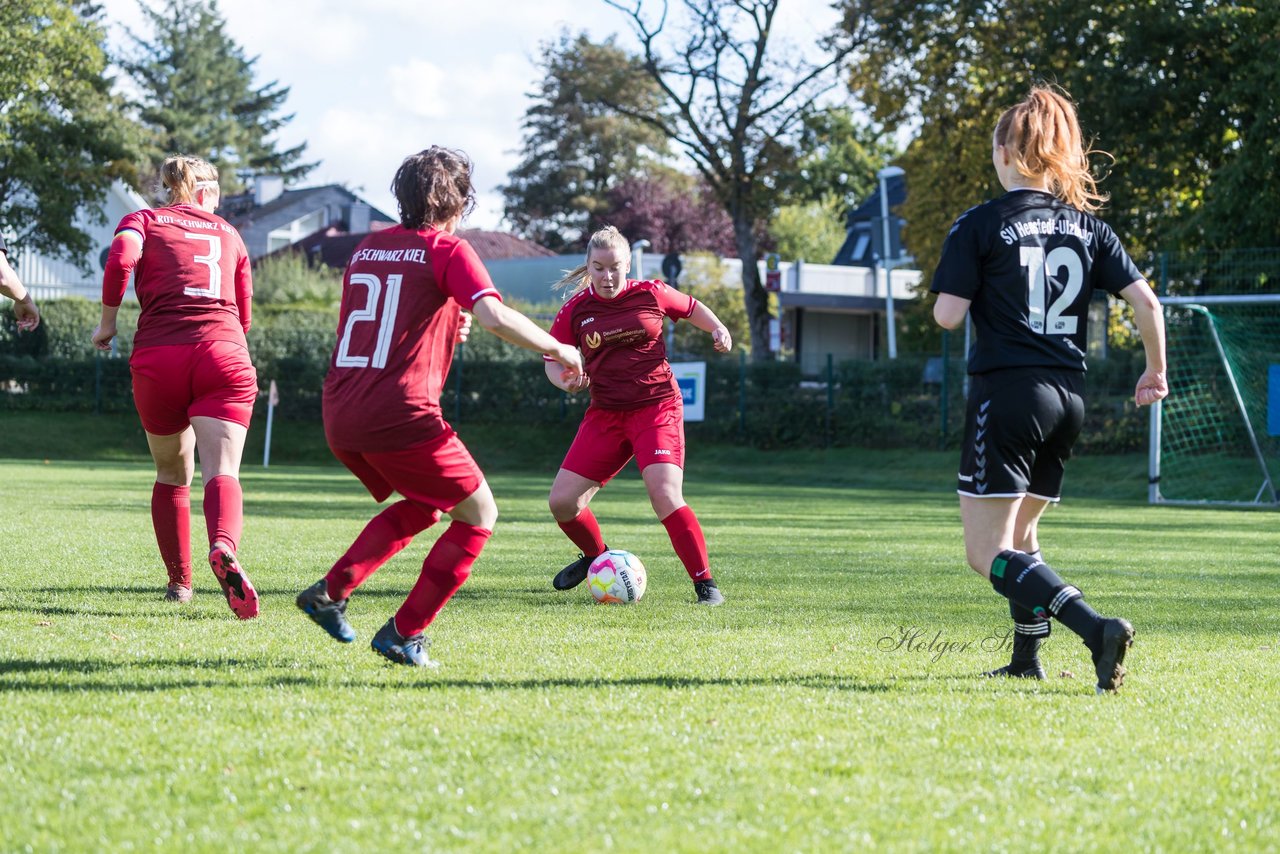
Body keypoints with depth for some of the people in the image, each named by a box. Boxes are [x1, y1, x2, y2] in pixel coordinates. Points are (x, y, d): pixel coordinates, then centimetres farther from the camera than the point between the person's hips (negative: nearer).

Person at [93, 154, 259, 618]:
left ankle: (179, 581, 20)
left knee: (172, 476, 19)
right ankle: (224, 549, -42)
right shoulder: (227, 233, 23)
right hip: (222, 354, 0)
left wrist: (108, 322, 3)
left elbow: (121, 257, -8)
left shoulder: (144, 220, 16)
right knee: (221, 472, -13)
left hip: (157, 358, 0)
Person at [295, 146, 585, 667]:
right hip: (399, 414, -7)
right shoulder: (448, 251, -2)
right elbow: (495, 317, -17)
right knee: (478, 514, 10)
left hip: (338, 415, 7)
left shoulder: (366, 248, 18)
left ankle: (331, 591, 14)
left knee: (422, 506, 28)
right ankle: (404, 633, 3)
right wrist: (558, 351, -4)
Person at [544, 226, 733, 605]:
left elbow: (692, 308, 17)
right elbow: (553, 360, 8)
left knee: (665, 496, -24)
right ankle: (595, 556, 31)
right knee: (562, 502, -1)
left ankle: (705, 583, -13)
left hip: (657, 408, -3)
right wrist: (566, 380, -14)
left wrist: (718, 329, -1)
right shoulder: (575, 310, 1)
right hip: (605, 414, 3)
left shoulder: (651, 295, -2)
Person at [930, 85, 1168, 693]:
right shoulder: (1088, 227, 8)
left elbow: (947, 315, -10)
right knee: (1021, 531, 25)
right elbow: (1145, 302, 3)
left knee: (988, 552, -7)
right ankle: (1027, 658, 25)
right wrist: (1155, 373, 18)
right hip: (1069, 397, 6)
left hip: (1006, 392, -6)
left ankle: (1097, 629, -25)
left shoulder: (980, 225, -6)